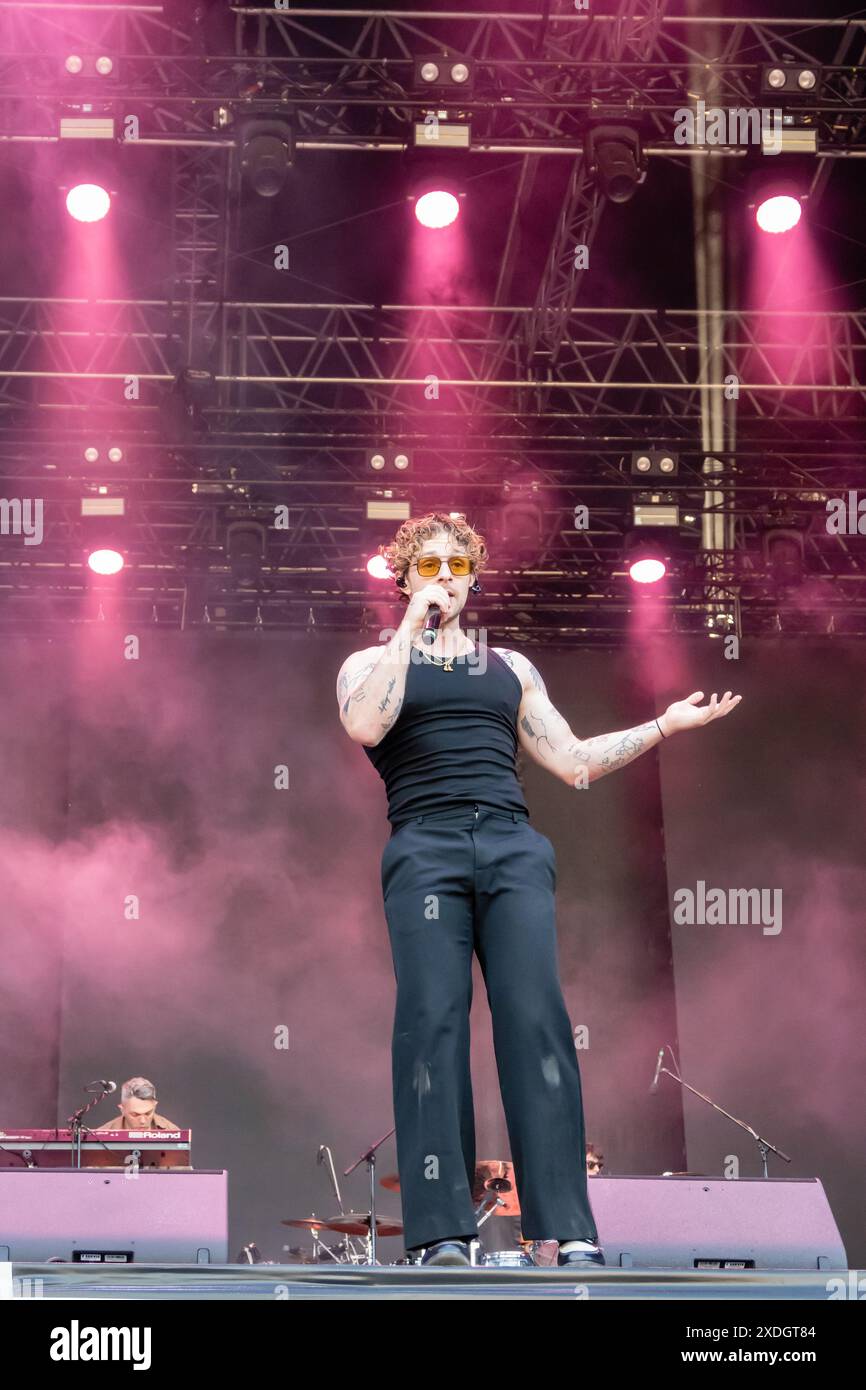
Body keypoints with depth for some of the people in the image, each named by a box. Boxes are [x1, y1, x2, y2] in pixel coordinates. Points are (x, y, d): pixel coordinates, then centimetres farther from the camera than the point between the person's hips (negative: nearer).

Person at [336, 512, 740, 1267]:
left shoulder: (509, 667, 26)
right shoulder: (372, 662, 17)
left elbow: (574, 760, 22)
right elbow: (365, 726, -7)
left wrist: (666, 725, 17)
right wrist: (411, 628, -3)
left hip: (513, 848, 2)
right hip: (426, 850, -2)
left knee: (535, 1019, -12)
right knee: (433, 1021, -14)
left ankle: (570, 1231, -17)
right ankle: (443, 1234, -15)